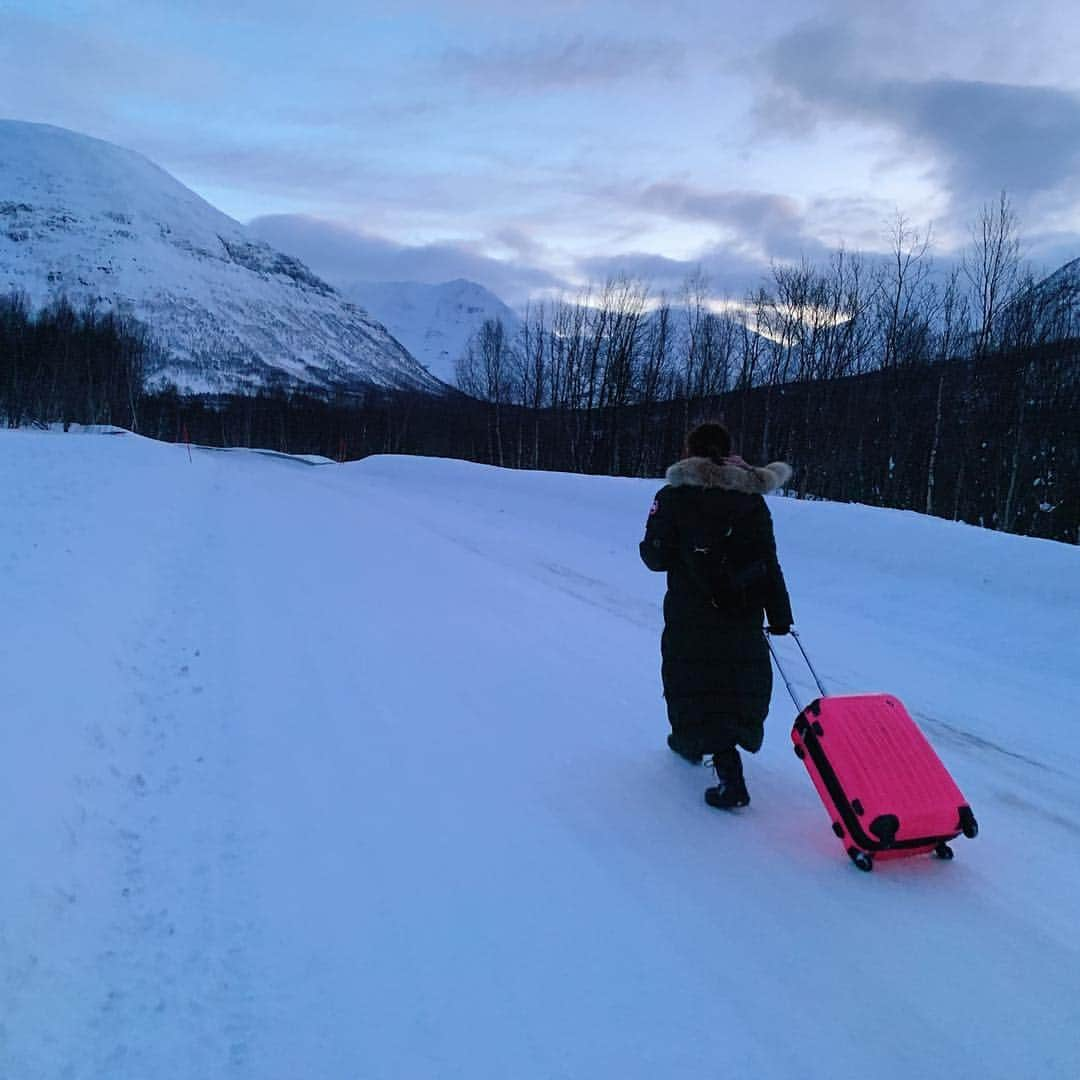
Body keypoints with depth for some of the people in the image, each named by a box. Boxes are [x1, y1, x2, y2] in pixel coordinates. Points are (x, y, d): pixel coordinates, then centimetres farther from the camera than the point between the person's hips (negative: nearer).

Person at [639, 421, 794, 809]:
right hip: (744, 612, 4)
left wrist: (650, 549, 15)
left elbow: (657, 556, -8)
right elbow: (768, 560, 0)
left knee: (697, 683, 7)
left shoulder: (674, 496, -7)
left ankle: (730, 777, 2)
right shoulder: (751, 497, 2)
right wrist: (779, 613, 4)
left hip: (692, 613, -3)